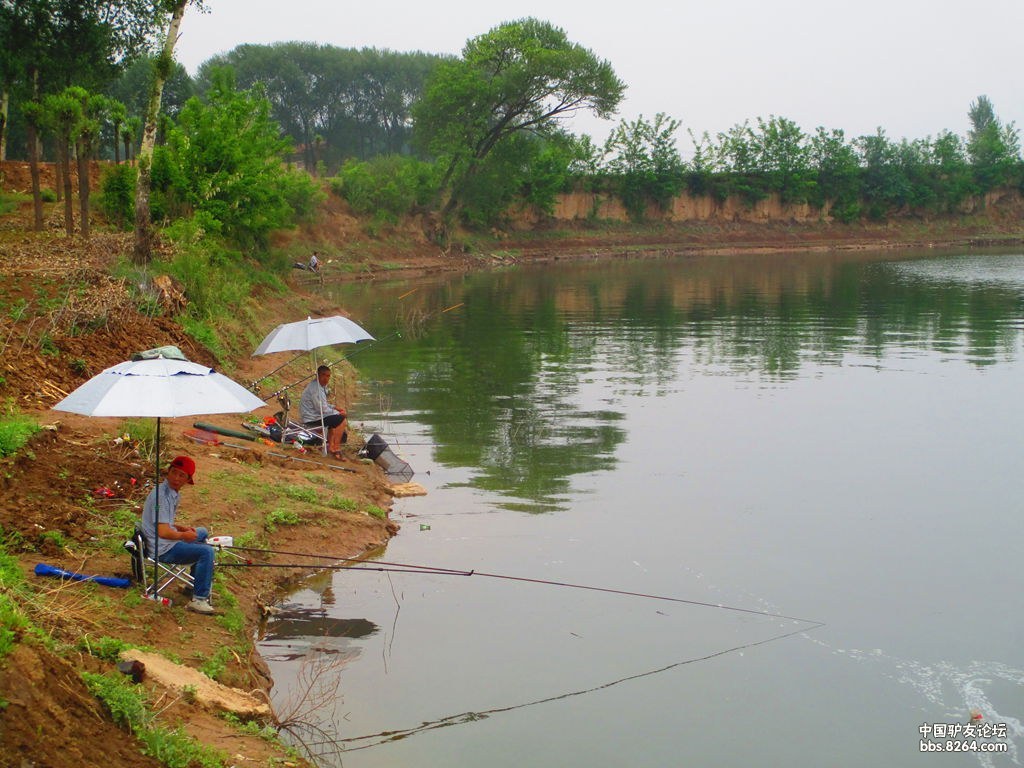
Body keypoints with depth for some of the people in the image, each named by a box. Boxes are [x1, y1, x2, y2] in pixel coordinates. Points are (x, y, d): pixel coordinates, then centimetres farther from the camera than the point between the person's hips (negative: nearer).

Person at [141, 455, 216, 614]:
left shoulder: (174, 493, 7)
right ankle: (199, 600, -20)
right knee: (206, 552, -21)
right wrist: (183, 535, -12)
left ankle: (196, 585, 35)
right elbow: (163, 532, -29)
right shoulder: (162, 495, -25)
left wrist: (181, 528, 7)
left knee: (202, 532, 29)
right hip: (163, 549, -11)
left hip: (168, 541, 11)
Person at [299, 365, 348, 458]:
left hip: (311, 415, 11)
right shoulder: (316, 389, -23)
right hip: (311, 419, -11)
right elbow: (322, 409, -23)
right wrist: (339, 413, -11)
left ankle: (330, 446, 24)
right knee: (341, 420, -12)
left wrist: (335, 407, 9)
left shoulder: (321, 386, 10)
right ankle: (336, 449, -7)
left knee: (334, 418, 27)